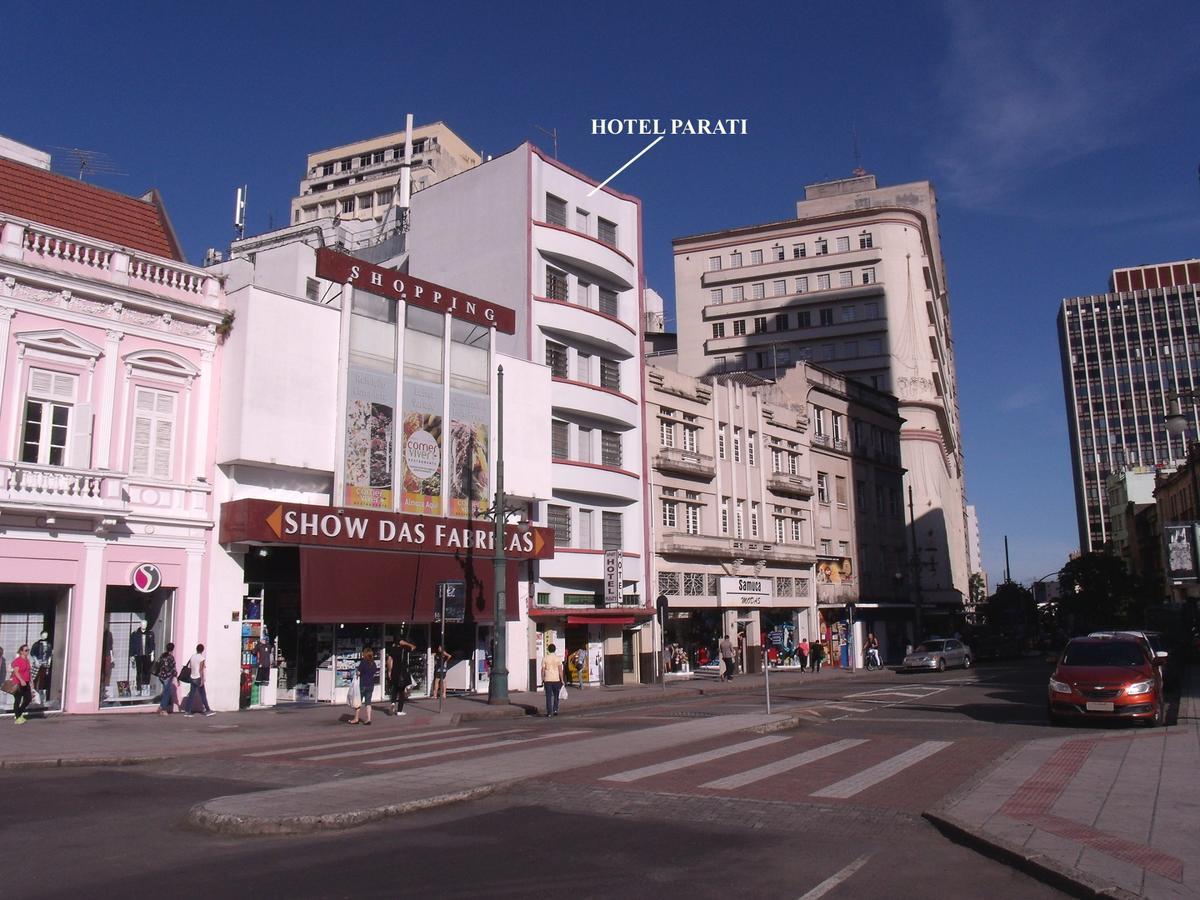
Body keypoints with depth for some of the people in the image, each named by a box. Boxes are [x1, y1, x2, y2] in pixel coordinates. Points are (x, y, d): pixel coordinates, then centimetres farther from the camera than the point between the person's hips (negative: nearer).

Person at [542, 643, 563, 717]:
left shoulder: (545, 658, 0)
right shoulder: (558, 658, -2)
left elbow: (543, 670, 0)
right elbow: (560, 670, -5)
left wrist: (542, 679, 8)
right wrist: (562, 680, 0)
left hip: (547, 680, 0)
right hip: (556, 679, 0)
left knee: (549, 696, 3)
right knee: (556, 696, 17)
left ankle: (549, 712, 0)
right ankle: (555, 709, 9)